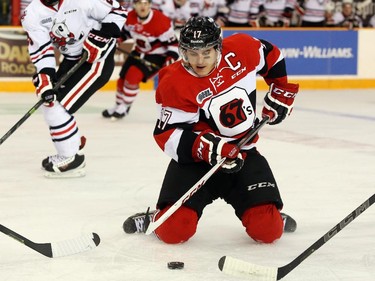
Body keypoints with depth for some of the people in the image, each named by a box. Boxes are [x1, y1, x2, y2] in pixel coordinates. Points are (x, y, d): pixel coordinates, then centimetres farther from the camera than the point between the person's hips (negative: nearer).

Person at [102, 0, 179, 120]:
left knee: (132, 76, -20)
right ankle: (118, 106, 31)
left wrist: (171, 57, -34)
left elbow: (172, 42, -23)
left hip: (157, 55, -7)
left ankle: (125, 106, 1)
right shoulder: (131, 16, -9)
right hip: (139, 52, 7)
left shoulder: (160, 21, -28)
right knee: (122, 78, 7)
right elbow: (127, 30, 14)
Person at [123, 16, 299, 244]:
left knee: (268, 231, -9)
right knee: (174, 232, -17)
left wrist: (281, 92, 11)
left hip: (244, 155, 3)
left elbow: (270, 55, 14)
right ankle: (156, 219, 18)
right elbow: (168, 136, -19)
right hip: (195, 160, -3)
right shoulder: (175, 85, -18)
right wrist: (208, 148, -30)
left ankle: (272, 216, 28)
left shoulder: (242, 49, -8)